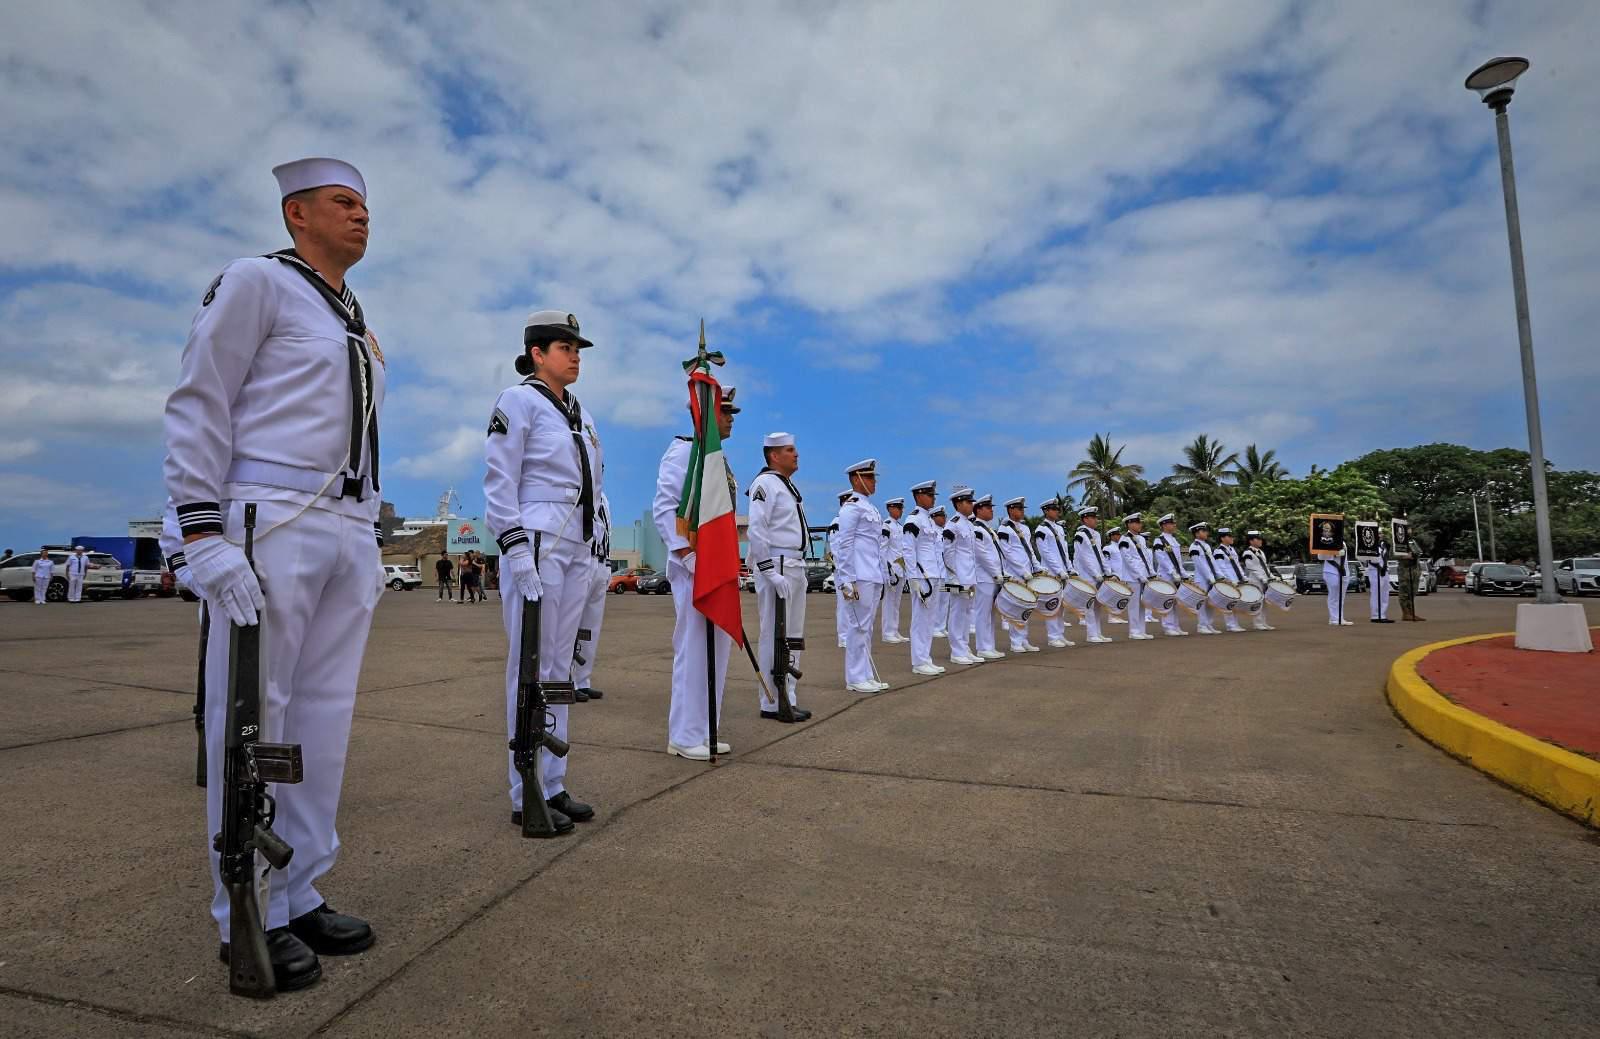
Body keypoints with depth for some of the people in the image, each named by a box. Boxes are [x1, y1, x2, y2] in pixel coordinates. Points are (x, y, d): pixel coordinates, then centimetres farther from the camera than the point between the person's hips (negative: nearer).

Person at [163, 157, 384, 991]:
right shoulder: (255, 281, 1)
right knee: (254, 720, -1)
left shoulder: (358, 323, 22)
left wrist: (375, 538, 18)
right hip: (271, 525, -7)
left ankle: (299, 896, 19)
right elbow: (197, 407, -6)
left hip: (350, 534, 7)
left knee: (325, 718, 8)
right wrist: (204, 536, -15)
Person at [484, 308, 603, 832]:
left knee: (560, 668, 10)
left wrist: (591, 550, 17)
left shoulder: (581, 413, 19)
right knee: (532, 668, -4)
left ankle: (553, 785, 19)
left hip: (578, 547, 8)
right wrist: (516, 551, -17)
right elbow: (499, 482, -9)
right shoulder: (518, 400, -3)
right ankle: (526, 796, 5)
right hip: (537, 543, -8)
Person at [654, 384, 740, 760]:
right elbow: (663, 507, -15)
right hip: (694, 568, -9)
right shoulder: (682, 452, -7)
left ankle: (705, 731, 21)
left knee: (718, 649, 11)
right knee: (693, 650, -5)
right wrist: (689, 557, -20)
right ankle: (685, 736, 6)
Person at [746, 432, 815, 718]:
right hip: (777, 567, -10)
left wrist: (800, 569, 16)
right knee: (775, 636, -4)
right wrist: (772, 574, -22)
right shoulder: (765, 484, -10)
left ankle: (788, 699, 22)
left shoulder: (789, 486, 19)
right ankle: (772, 704, 4)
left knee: (793, 637, 13)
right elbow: (756, 531, -18)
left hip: (796, 567, 10)